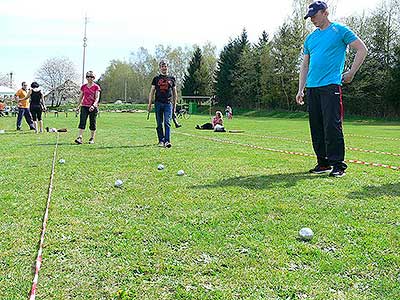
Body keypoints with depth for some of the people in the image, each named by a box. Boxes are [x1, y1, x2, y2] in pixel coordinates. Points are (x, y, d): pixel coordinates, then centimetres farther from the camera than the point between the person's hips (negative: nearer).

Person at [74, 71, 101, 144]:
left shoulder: (96, 87, -1)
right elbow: (81, 97, 16)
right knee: (82, 122, -11)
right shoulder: (83, 87, 10)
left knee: (92, 123, 4)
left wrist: (93, 105, -26)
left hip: (93, 107, -2)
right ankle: (79, 137, -18)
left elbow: (97, 98, -10)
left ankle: (92, 139, 14)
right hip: (84, 106, 2)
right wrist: (78, 106, 10)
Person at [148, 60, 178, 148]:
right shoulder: (156, 78, 10)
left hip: (168, 103, -1)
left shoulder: (171, 78, 11)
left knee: (167, 123, -10)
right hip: (158, 103, 1)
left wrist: (174, 104, 12)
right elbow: (152, 91, 10)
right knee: (159, 124, 5)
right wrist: (149, 104, 4)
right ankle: (161, 141, 15)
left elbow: (174, 92, 16)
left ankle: (167, 141, -13)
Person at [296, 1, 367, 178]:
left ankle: (338, 165, -4)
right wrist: (300, 90, 14)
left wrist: (351, 73, -3)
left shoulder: (339, 30, 3)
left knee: (332, 126, -10)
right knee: (316, 128, 7)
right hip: (312, 88, 7)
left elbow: (362, 50, 2)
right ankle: (323, 163, 16)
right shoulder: (310, 38, 19)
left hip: (331, 85, -6)